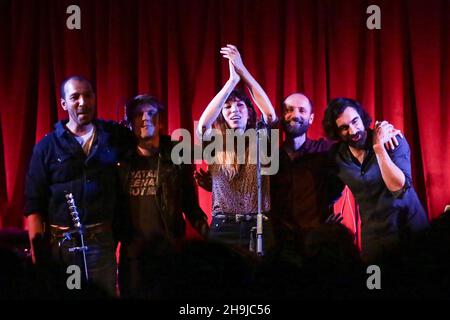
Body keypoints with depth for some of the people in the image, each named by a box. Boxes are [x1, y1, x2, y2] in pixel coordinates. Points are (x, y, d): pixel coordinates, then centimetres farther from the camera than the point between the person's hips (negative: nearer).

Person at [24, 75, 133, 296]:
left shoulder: (115, 136, 6)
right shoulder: (47, 146, 1)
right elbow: (34, 203, -1)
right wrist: (37, 249, -9)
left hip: (101, 242, 1)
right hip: (59, 243, -1)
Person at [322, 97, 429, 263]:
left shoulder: (393, 140, -14)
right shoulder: (336, 156, -4)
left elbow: (399, 187, -26)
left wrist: (378, 147, -29)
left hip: (411, 229, -3)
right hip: (374, 237, 3)